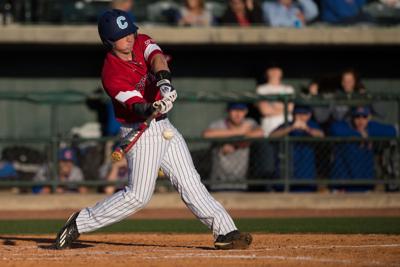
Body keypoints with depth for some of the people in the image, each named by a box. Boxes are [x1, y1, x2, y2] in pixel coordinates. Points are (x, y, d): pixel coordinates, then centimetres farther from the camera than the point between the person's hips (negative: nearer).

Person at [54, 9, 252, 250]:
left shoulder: (141, 42, 1)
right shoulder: (111, 74, -19)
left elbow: (157, 58, -20)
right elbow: (137, 106, -29)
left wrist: (163, 79, -41)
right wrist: (154, 108, -51)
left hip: (163, 127, 7)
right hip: (141, 132, -7)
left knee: (190, 183, 5)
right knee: (138, 196, -9)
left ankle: (225, 232, 4)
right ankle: (79, 223, 1)